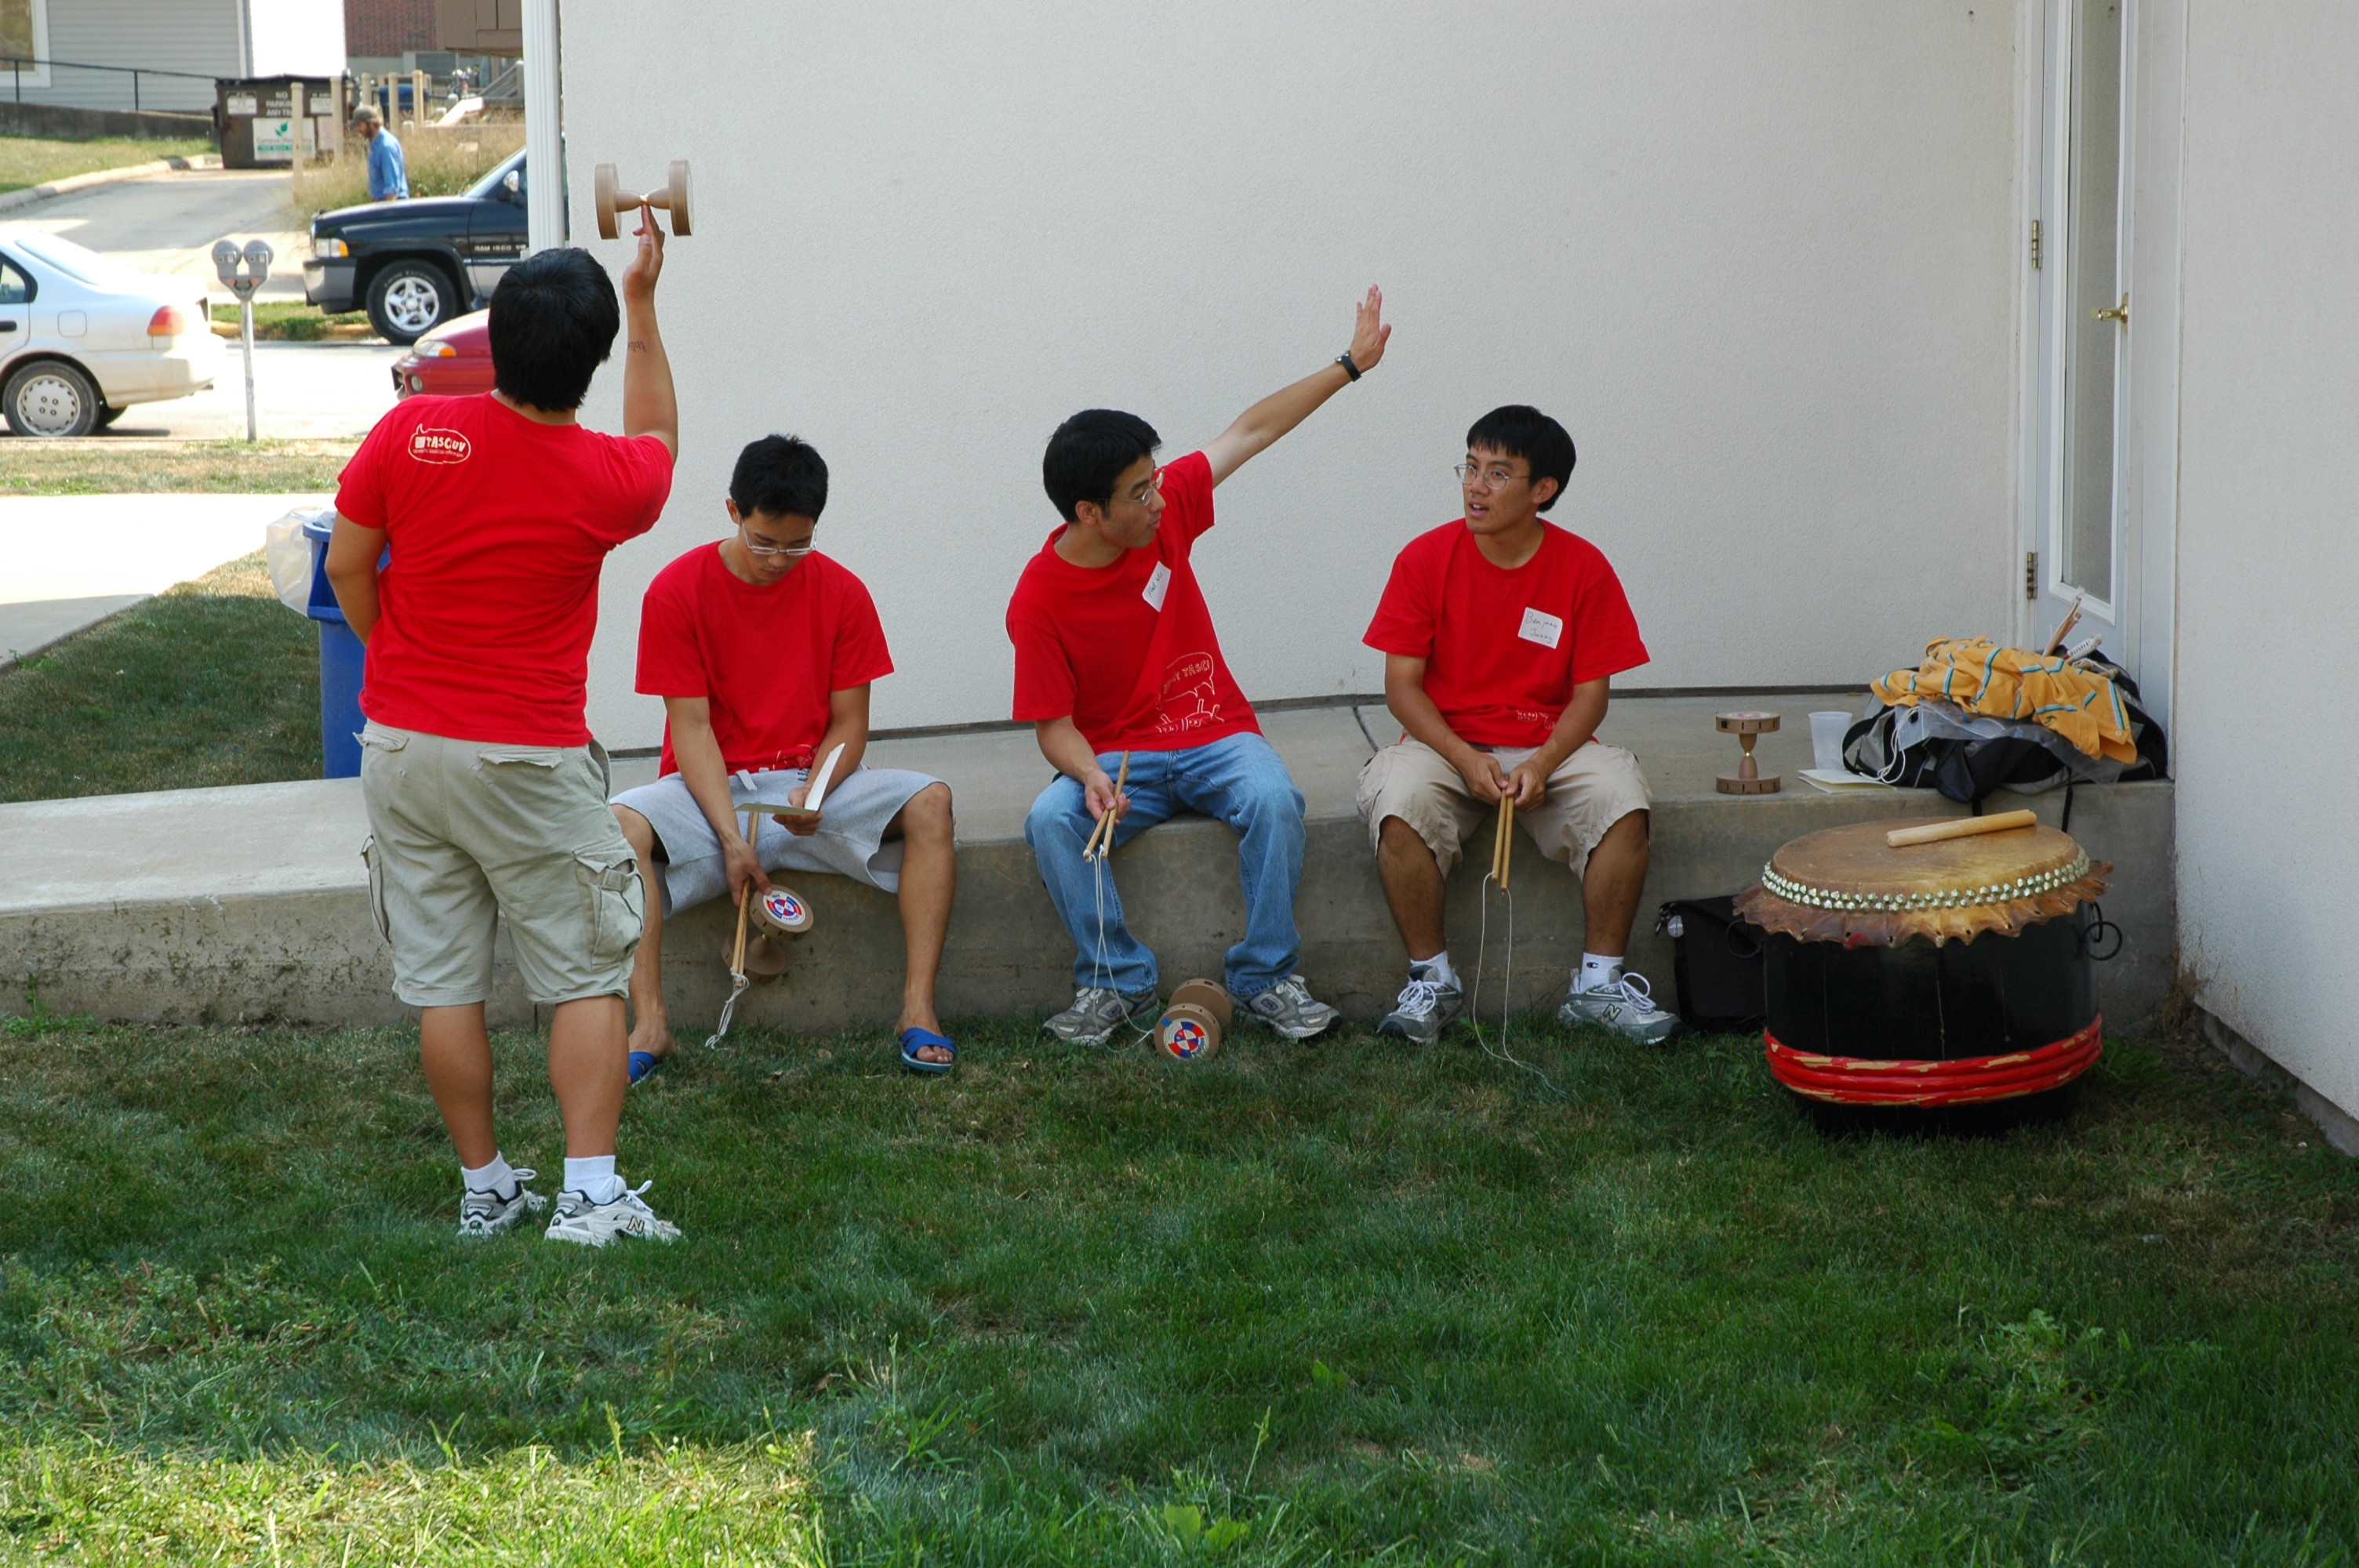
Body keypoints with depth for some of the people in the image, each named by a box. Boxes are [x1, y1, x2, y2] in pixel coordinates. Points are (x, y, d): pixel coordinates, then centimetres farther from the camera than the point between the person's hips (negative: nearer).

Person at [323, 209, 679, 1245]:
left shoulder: (411, 431, -9)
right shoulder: (606, 479, -11)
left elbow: (347, 566, 1)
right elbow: (658, 440, 14)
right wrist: (643, 305, 17)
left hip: (401, 747, 3)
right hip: (528, 761, -3)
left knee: (443, 980, 9)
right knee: (587, 976, 6)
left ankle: (485, 1187, 18)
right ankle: (590, 1195, 0)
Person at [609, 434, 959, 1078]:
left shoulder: (841, 593, -1)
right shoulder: (677, 590, -7)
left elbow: (849, 722, 1)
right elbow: (691, 726, -9)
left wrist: (813, 794, -21)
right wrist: (731, 838, -20)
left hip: (812, 784, 2)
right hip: (711, 789, -1)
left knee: (930, 803, -25)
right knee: (619, 824, -32)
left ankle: (919, 1007, -28)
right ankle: (649, 1023, -31)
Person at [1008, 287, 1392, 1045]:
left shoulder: (1166, 511, -4)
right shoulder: (1038, 602, -13)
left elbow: (1252, 430, 5)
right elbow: (1054, 724, -11)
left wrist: (1352, 363, 11)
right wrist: (1089, 777, -33)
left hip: (1217, 737, 2)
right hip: (1118, 758, -2)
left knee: (1274, 799, -30)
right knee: (1050, 820, -32)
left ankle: (1265, 976, -16)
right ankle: (1118, 983, -18)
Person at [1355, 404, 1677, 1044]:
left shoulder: (1583, 567, -4)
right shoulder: (1425, 559, -5)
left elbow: (1591, 691, -3)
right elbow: (1402, 685, -5)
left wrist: (1543, 764, -21)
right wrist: (1465, 759, -19)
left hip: (1550, 745, 1)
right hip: (1445, 743, 0)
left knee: (1622, 799, -29)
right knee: (1399, 802, -32)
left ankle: (1599, 982, -13)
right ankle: (1432, 979, -15)